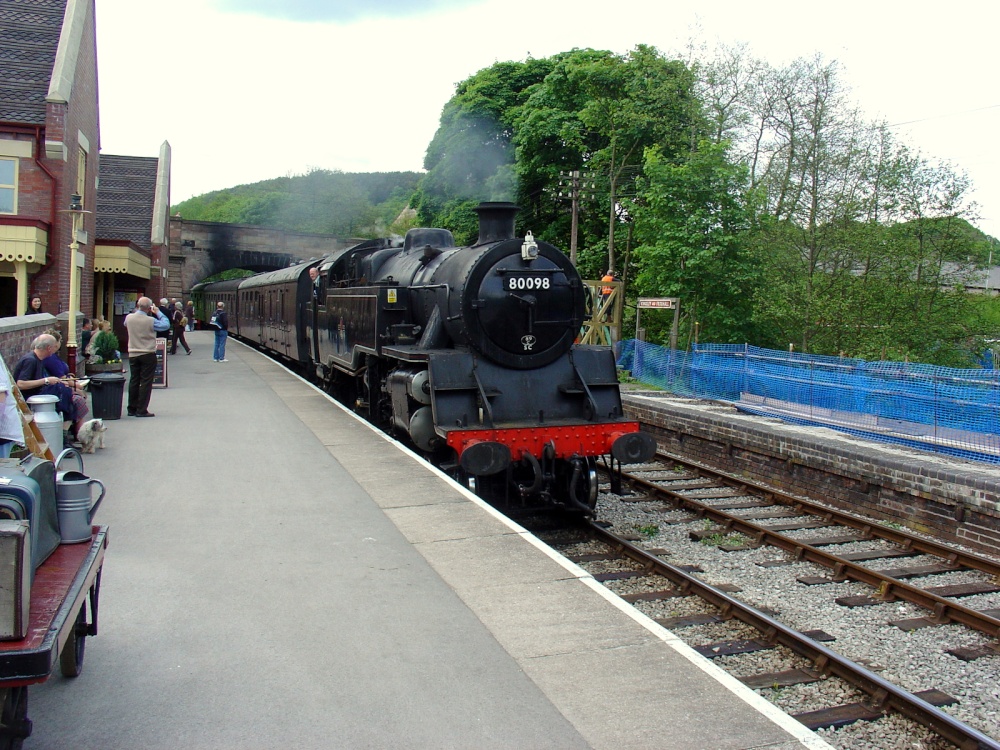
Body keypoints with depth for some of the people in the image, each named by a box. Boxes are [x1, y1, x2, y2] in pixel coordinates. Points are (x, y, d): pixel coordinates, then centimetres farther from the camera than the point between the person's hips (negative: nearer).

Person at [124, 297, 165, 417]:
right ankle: (142, 410, -1)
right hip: (148, 355, -5)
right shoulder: (151, 321, -18)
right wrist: (158, 312, 3)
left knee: (134, 381, 13)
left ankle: (131, 409, 18)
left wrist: (137, 311, 18)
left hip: (133, 355, 5)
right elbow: (166, 324, -6)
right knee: (146, 382, 0)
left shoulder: (129, 317, -4)